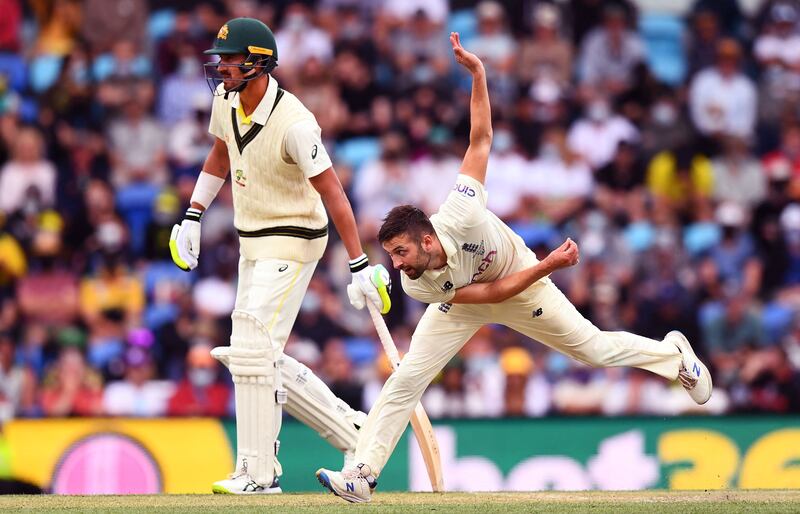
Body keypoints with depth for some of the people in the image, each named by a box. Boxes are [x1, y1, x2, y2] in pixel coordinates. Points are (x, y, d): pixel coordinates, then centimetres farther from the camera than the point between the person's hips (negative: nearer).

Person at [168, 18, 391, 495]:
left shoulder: (294, 124, -26)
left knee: (251, 349, -16)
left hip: (292, 244, -9)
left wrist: (360, 267, -26)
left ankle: (257, 473, -10)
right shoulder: (226, 99, -1)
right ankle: (354, 432, 21)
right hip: (253, 244, 9)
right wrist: (192, 218, 16)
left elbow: (333, 194, -24)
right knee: (263, 358, 10)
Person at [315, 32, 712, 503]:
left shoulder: (460, 214, -40)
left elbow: (481, 138, -34)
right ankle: (362, 476, -8)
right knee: (406, 380, -12)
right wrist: (549, 266, -32)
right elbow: (493, 293, -25)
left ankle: (672, 353, 37)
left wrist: (478, 74, -44)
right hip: (464, 299, 1)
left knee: (594, 347, 8)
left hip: (522, 279, -1)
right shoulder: (417, 285, -32)